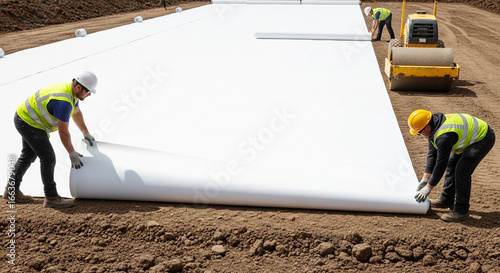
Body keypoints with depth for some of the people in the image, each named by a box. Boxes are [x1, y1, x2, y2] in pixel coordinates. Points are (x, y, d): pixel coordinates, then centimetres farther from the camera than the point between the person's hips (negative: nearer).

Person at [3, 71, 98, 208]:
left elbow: (76, 112, 20)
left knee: (28, 156, 20)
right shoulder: (64, 101, -30)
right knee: (48, 158, -9)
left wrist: (86, 134, 26)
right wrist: (72, 153, -14)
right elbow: (63, 132, -25)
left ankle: (11, 190, 30)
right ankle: (51, 197, -2)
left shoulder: (72, 91, 1)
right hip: (28, 123, -11)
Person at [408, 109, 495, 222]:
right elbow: (432, 154, 3)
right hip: (469, 136, 11)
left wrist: (428, 188, -19)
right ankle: (446, 200, 28)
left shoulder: (444, 136, -34)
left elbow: (441, 163, -28)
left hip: (483, 137, -11)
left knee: (462, 171, -18)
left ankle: (461, 211, -9)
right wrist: (425, 179, 1)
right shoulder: (433, 128, -4)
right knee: (452, 164, 15)